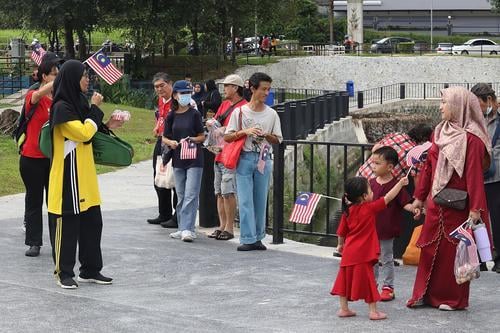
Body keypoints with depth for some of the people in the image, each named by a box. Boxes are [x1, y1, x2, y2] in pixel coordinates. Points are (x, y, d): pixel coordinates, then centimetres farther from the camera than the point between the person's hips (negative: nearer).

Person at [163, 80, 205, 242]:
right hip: (178, 159, 4)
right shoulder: (171, 116, 7)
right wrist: (171, 142, -9)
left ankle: (188, 229, -14)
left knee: (191, 195, -11)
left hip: (194, 160, -4)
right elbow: (165, 138, 13)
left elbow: (202, 136, 3)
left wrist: (192, 139, -17)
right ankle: (183, 228, 18)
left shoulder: (194, 114, -2)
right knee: (181, 196, 11)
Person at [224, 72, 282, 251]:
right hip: (245, 158, -2)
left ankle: (258, 237, 13)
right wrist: (245, 132, -15)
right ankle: (248, 239, -5)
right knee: (245, 200, -6)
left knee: (260, 200, 6)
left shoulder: (272, 114, 6)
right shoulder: (240, 112, 0)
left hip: (264, 159, 2)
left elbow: (277, 139, 9)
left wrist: (266, 135, -11)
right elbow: (227, 137, -1)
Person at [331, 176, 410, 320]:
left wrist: (341, 244, 30)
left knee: (345, 279, 14)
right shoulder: (370, 208, -12)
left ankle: (344, 308, 20)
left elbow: (341, 232, 12)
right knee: (367, 281, 2)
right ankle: (373, 311, 6)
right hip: (363, 254, -6)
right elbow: (388, 198, -8)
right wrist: (401, 183, 0)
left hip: (348, 253, 6)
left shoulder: (348, 211, 4)